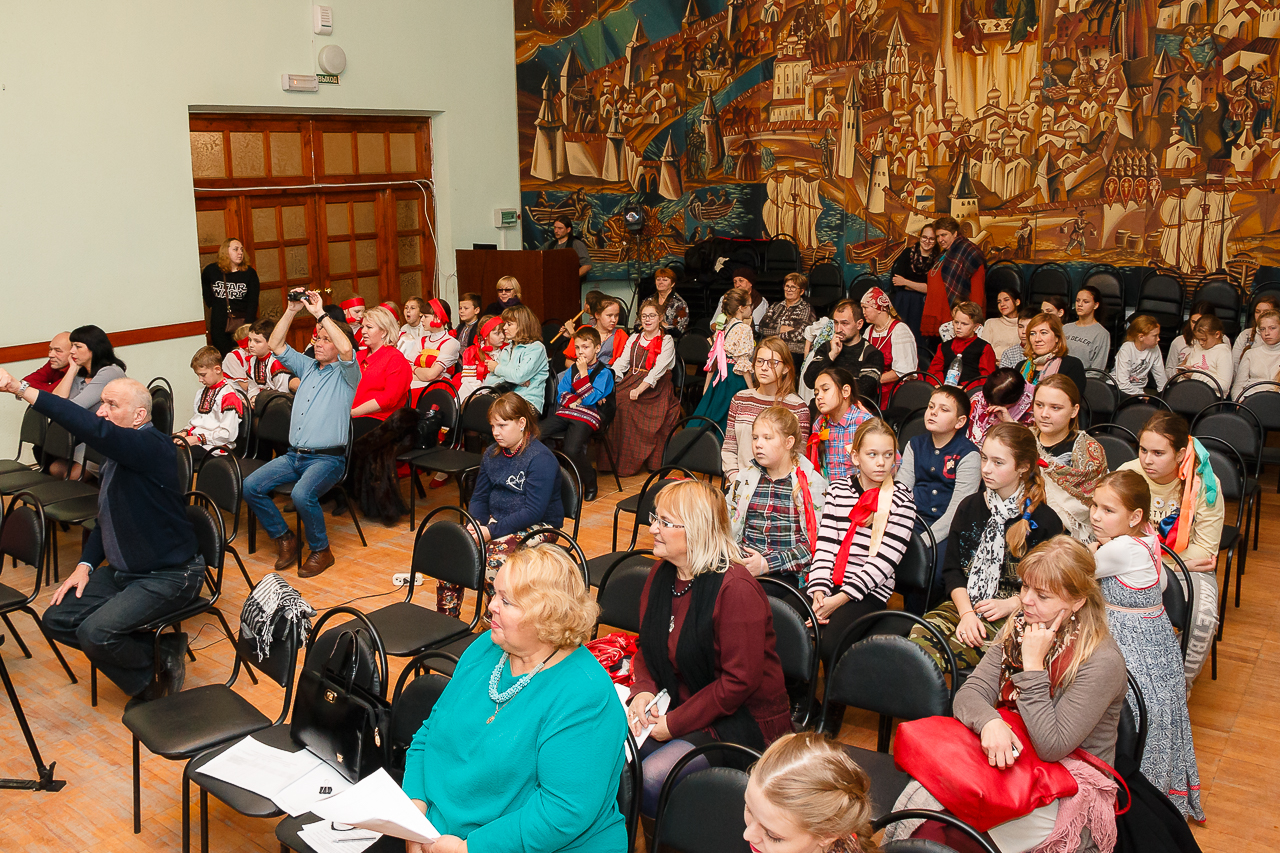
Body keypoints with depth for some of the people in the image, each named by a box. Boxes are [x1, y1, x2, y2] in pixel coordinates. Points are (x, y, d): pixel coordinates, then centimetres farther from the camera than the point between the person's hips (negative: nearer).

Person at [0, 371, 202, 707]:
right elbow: (105, 519, 20)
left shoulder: (152, 447, -20)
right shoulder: (116, 454, 10)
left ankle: (150, 683, 4)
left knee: (95, 632, -24)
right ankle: (158, 650, 3)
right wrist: (85, 565, 5)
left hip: (167, 577, -10)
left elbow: (93, 429, -38)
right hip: (123, 572, 10)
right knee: (57, 620, 1)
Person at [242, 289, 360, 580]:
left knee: (302, 494, -33)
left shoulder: (346, 373, -2)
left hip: (327, 458, -7)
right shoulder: (307, 367, 19)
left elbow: (346, 348, -24)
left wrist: (320, 313, -20)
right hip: (294, 455, 7)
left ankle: (321, 550, -10)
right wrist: (292, 310, 4)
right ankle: (284, 537, 5)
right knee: (251, 486, -12)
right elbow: (276, 345, 14)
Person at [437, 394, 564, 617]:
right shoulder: (491, 455, 11)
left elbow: (533, 512, -20)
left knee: (493, 561, -33)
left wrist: (491, 531, -23)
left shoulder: (541, 459, -14)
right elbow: (479, 498, 16)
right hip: (495, 522, 7)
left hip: (536, 528, -7)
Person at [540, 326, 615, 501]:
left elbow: (590, 399, -9)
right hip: (565, 412, 6)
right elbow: (560, 395, 15)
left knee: (572, 449, -33)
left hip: (588, 416, -6)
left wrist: (583, 373, -9)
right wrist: (576, 399, -5)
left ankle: (590, 482, -5)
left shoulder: (603, 372, 2)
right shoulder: (572, 369, 21)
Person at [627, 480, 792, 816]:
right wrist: (643, 691, -6)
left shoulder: (736, 589, -22)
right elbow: (646, 646, 15)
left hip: (742, 721, -7)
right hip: (676, 706, 7)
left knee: (646, 781, -25)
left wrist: (674, 724, -18)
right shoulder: (661, 574, 4)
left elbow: (740, 681, -21)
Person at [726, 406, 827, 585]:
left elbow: (816, 542, -4)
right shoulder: (744, 477, 16)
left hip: (786, 573, -4)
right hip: (743, 565, 4)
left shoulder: (812, 483, 2)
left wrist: (768, 564, -13)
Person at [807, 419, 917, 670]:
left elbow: (884, 560, -8)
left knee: (830, 643, -28)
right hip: (829, 584, 4)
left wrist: (841, 598, -15)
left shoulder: (901, 500, -1)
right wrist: (819, 591, -10)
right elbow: (825, 544, 5)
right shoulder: (838, 489, 11)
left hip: (869, 592, -4)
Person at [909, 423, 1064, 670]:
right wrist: (966, 613, -7)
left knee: (952, 646, -33)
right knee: (921, 635, -30)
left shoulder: (1045, 520, 0)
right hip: (965, 602, 4)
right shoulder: (969, 507, 11)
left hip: (1013, 615, -3)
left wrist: (1010, 604, -12)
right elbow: (952, 570, 9)